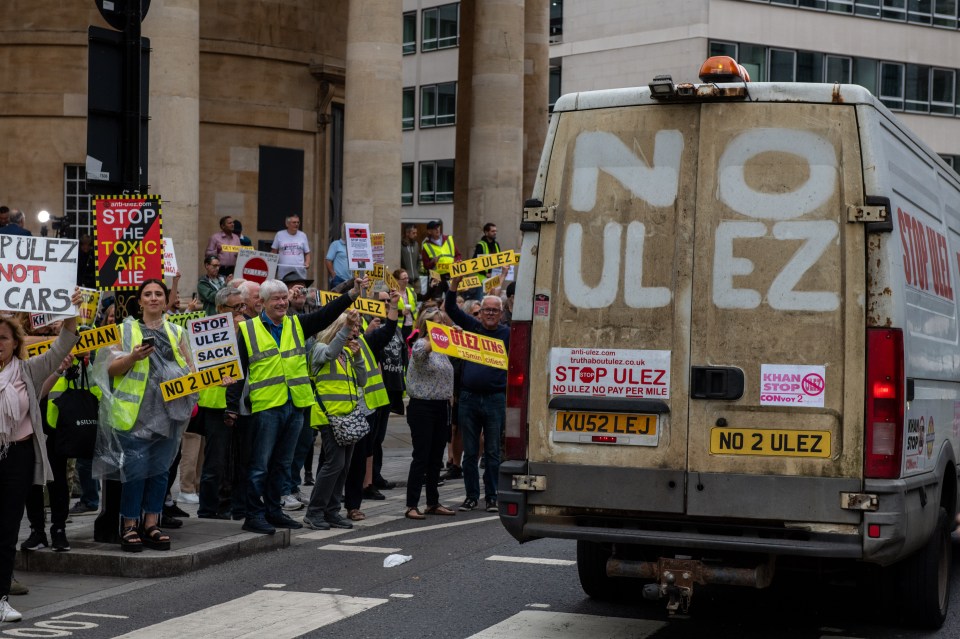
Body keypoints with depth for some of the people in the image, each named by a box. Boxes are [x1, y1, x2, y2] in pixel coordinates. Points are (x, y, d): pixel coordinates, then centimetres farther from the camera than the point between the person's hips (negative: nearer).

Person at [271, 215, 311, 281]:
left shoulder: (303, 235, 11)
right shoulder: (279, 235, 7)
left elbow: (307, 253, 14)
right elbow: (273, 252, 10)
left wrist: (307, 263, -4)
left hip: (299, 271, 1)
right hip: (283, 270, -1)